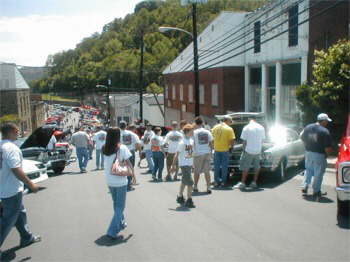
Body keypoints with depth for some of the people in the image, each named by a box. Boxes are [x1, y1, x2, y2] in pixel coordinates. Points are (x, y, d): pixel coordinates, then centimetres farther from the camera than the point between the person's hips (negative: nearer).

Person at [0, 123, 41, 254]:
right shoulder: (11, 148, -22)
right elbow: (16, 170, -26)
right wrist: (30, 184, -19)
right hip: (12, 190, -9)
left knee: (20, 213, 22)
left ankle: (27, 237, 34)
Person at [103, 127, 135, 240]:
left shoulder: (105, 149, -1)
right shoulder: (122, 148, -14)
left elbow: (107, 163, 3)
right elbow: (128, 163, -12)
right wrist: (133, 174, 2)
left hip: (109, 181, 5)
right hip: (120, 181, -5)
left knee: (116, 204, 24)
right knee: (120, 206, 3)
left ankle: (121, 223, 42)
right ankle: (112, 231, -5)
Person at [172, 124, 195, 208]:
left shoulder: (191, 141, 7)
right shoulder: (182, 142, -17)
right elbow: (176, 154, -16)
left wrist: (193, 163, 20)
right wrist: (173, 165, -18)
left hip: (190, 164, 8)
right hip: (184, 164, -8)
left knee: (184, 181, 19)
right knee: (190, 182, -10)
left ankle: (180, 197, 34)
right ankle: (189, 201, -4)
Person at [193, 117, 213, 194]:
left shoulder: (194, 132, -7)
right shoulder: (207, 132, 3)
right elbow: (210, 143, 5)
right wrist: (211, 152, 16)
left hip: (198, 153, -3)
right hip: (207, 153, 3)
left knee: (196, 171, 12)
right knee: (207, 171, 6)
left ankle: (195, 187, 20)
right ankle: (208, 187, 2)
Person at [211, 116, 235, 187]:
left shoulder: (215, 127, 4)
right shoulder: (229, 129, -10)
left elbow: (213, 137, 10)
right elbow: (232, 140, -13)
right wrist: (230, 145, 6)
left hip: (216, 149, 4)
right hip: (225, 149, -4)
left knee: (216, 166, 11)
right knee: (224, 166, 6)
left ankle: (216, 182, 15)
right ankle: (223, 182, 10)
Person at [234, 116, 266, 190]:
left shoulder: (246, 128, -8)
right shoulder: (261, 127, 4)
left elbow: (244, 141, -7)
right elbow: (262, 140, 9)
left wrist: (244, 150, 3)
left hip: (249, 150, -4)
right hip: (258, 150, 4)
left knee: (245, 167, 2)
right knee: (257, 167, 13)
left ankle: (243, 183, 2)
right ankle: (254, 183, 15)